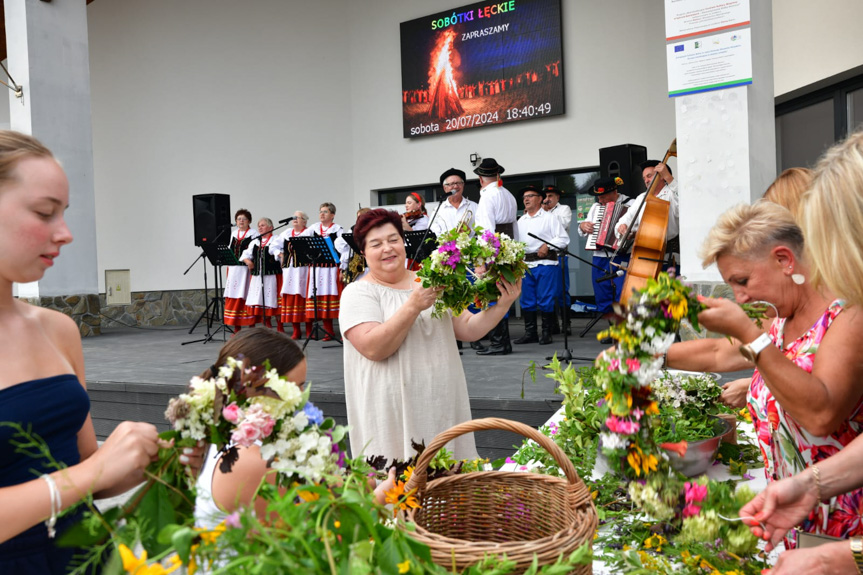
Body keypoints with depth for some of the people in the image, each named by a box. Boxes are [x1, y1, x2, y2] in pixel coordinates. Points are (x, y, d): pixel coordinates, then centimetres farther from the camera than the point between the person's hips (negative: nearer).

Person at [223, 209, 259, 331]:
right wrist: (228, 265, 13)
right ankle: (237, 327, 9)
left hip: (247, 267, -6)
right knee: (233, 296, 3)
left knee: (247, 295, -6)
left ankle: (251, 325, 0)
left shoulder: (253, 234, 1)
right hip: (233, 267, 6)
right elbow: (230, 250, 20)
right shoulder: (233, 233, 18)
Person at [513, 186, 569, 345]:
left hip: (545, 262, -5)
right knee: (527, 300, 6)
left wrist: (548, 245, -14)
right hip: (526, 263, 6)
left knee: (545, 300, -5)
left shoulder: (549, 217, 4)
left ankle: (546, 333, 5)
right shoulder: (521, 221, 20)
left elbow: (564, 238, -1)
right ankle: (530, 333, 15)